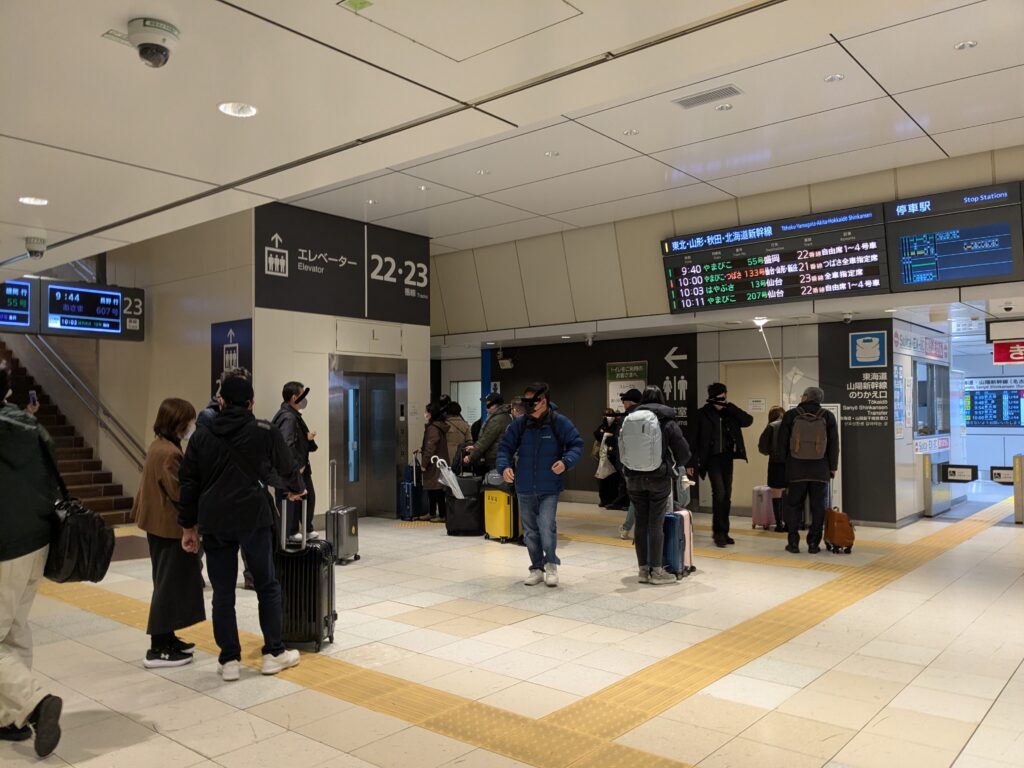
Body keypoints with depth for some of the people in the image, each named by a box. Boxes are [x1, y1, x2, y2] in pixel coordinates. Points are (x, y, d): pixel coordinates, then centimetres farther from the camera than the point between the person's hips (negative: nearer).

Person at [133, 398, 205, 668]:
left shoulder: (158, 446, 9)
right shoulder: (169, 453, -22)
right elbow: (180, 492, -21)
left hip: (160, 524, 11)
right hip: (171, 526, -11)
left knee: (168, 583, 18)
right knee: (169, 585, -3)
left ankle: (166, 638, 27)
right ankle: (158, 649, 3)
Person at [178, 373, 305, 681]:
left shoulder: (201, 436, 9)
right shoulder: (265, 431, 1)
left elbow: (189, 483, 9)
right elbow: (288, 468, 12)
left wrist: (188, 526, 15)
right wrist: (297, 489, 33)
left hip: (214, 522, 3)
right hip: (253, 519, -2)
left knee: (222, 592, 9)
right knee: (267, 586, 10)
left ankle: (229, 660, 13)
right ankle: (274, 653, 16)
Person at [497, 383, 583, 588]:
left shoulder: (559, 422, -8)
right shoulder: (520, 424, -1)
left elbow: (576, 444, -3)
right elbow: (505, 446, 5)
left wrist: (566, 461, -21)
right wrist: (504, 466, -13)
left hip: (549, 488, -3)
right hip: (525, 488, 4)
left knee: (546, 526, -15)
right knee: (530, 531, 12)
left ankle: (551, 563, 9)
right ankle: (537, 568, 28)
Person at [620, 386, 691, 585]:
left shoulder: (630, 420, 4)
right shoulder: (667, 421, -5)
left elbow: (621, 451, 9)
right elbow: (683, 452, -4)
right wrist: (674, 466, 15)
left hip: (634, 478, 3)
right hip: (659, 478, -3)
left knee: (641, 524, 8)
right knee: (656, 524, 1)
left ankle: (643, 569, 14)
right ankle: (656, 571, 5)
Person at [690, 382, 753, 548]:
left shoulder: (730, 412, 5)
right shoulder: (703, 413, -3)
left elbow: (748, 420, -10)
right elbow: (695, 438, -1)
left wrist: (729, 405, -13)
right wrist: (692, 462, -3)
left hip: (727, 458, 4)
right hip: (711, 458, -4)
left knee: (727, 496, 7)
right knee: (719, 493, -14)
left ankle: (724, 532, 17)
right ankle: (718, 532, -5)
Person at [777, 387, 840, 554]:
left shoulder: (791, 415, -2)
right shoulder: (828, 416, 0)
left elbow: (782, 442, 2)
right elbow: (834, 444, 2)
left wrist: (786, 464, 15)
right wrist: (833, 467, 9)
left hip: (796, 470, 0)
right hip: (820, 471, 0)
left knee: (794, 505, 8)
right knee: (818, 507, 7)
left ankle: (793, 543, 7)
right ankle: (813, 543, 7)